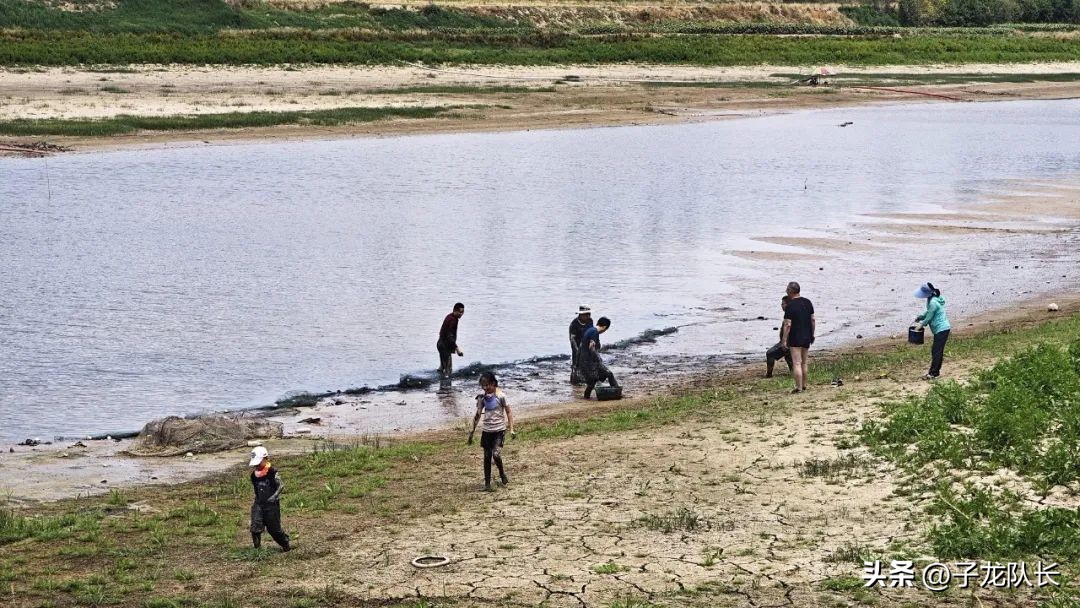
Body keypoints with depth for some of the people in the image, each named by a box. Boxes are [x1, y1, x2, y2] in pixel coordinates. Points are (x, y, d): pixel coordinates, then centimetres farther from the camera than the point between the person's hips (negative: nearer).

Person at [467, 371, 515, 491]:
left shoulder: (500, 396, -10)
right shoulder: (482, 397, 2)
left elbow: (508, 412, -4)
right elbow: (478, 415, 9)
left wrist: (511, 429, -9)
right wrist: (472, 431, 8)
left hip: (499, 430, -4)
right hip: (487, 431, 4)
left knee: (496, 454, -18)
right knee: (487, 457, 5)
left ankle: (502, 473, 11)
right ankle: (487, 483, 12)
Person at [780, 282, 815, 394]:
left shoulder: (790, 306, -14)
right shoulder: (808, 302, 6)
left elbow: (787, 325, -16)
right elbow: (813, 320, 10)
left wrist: (784, 340, -12)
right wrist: (812, 334, 18)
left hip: (795, 338, -7)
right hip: (807, 337, 7)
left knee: (796, 363, -5)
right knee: (805, 362, 16)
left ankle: (799, 387, -6)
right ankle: (804, 385, 23)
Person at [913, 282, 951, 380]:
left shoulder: (933, 302, -23)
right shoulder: (932, 299, 8)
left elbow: (929, 317, -15)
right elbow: (928, 312, 22)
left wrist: (922, 324, 0)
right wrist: (920, 317, 11)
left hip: (941, 330, -10)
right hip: (942, 329, 10)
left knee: (936, 351, -5)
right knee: (938, 351, 15)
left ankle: (932, 373, -2)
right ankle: (936, 371, 21)